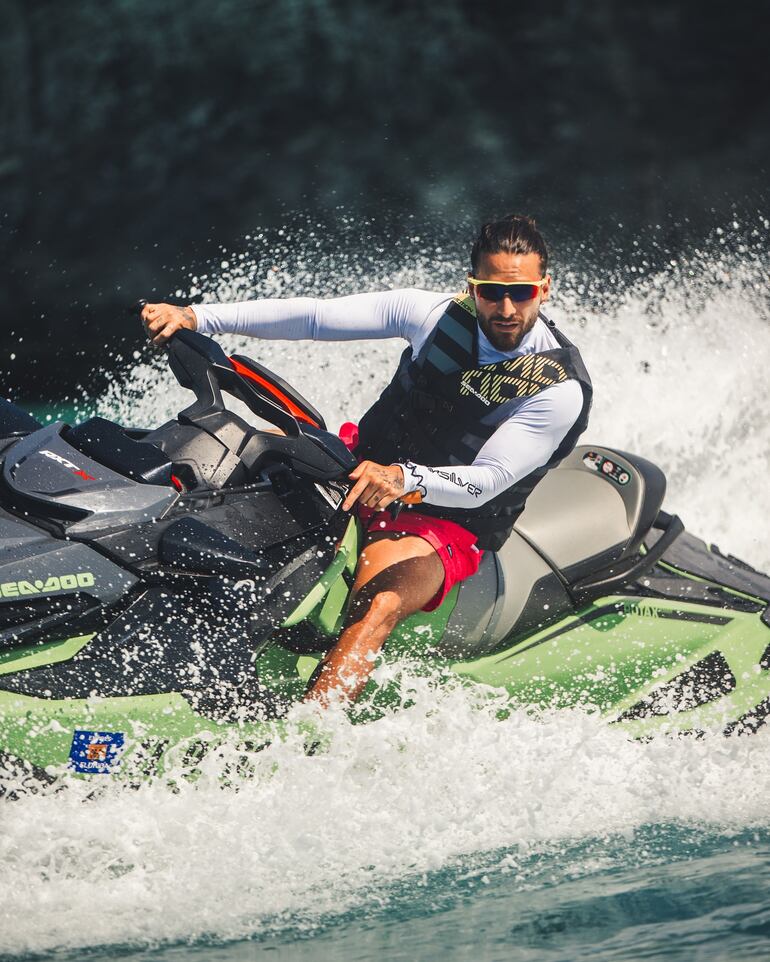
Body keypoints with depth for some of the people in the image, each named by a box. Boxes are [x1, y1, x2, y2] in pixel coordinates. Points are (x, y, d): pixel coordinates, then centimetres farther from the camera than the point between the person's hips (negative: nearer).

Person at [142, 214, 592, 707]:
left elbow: (485, 483, -23)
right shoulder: (439, 314, -4)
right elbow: (314, 316, -6)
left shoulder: (563, 390, -17)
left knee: (380, 605, -36)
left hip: (448, 526, -6)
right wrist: (196, 316, -12)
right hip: (367, 472, 6)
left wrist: (403, 479, -43)